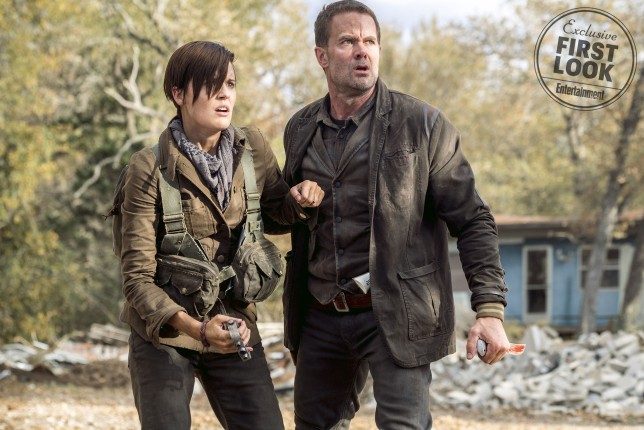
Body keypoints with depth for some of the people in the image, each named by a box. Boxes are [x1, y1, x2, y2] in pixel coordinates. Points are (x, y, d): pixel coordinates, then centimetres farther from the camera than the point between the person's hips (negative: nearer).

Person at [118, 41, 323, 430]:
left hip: (235, 329, 4)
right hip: (164, 333, -4)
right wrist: (196, 328, -31)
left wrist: (300, 199, -8)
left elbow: (279, 210, 18)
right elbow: (137, 278, -15)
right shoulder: (150, 169, -14)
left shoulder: (252, 148, -2)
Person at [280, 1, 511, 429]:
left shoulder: (422, 124, -7)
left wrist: (490, 308, -16)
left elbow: (471, 220, -8)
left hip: (394, 315, -5)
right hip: (321, 315, 6)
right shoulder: (300, 130, 8)